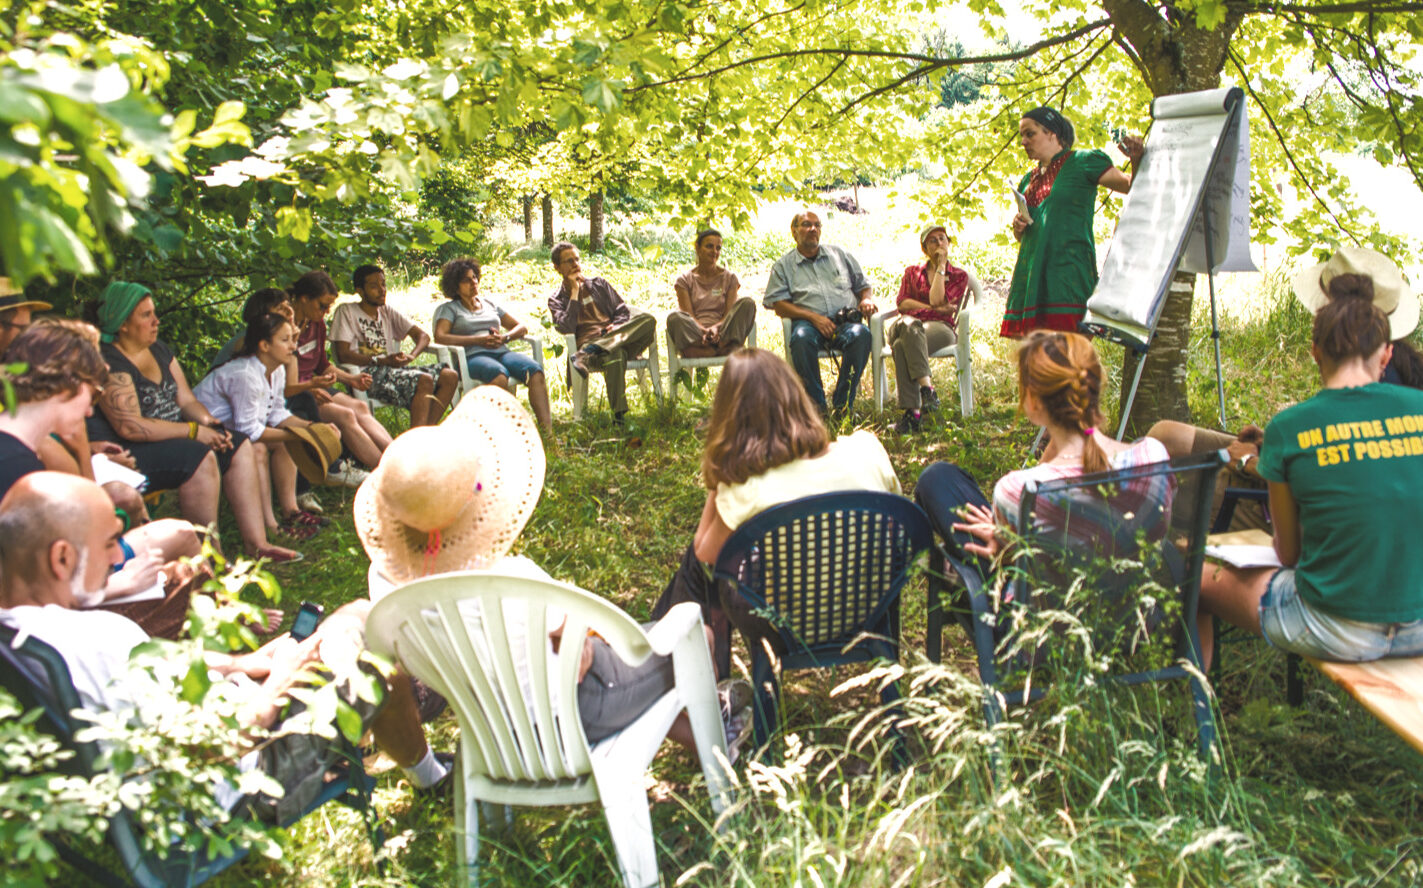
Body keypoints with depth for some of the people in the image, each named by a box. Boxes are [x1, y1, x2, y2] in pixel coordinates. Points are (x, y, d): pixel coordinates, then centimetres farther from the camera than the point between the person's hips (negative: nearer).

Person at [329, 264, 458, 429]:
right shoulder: (346, 312, 4)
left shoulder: (388, 312, 23)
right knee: (424, 381, -31)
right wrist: (382, 361, -18)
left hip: (393, 369, 7)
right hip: (367, 374, -7)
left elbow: (423, 336, 15)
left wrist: (411, 356, -8)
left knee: (449, 377, -15)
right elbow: (343, 355, -8)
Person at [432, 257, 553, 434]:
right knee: (499, 374, -41)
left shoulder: (489, 304, 30)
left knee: (535, 370, -29)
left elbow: (522, 327, 26)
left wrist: (504, 337, 2)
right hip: (473, 356, -4)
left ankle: (548, 431, -43)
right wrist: (478, 340, -10)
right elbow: (440, 337, -2)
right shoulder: (449, 309, 17)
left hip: (501, 352, 4)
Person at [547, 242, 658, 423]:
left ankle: (588, 354, -42)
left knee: (647, 319, -31)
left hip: (617, 337, 5)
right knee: (614, 356, -43)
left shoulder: (599, 284, 27)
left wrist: (617, 327, -3)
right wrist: (574, 292, 0)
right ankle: (618, 416, -50)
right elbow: (567, 328, -3)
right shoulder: (556, 299, 17)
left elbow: (623, 310, 21)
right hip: (588, 342, -4)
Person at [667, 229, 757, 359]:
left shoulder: (729, 278, 15)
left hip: (722, 334, 1)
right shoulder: (685, 279, 11)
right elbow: (688, 315, -3)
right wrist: (703, 330, -25)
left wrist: (716, 327, -21)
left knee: (748, 302, -20)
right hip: (694, 336, -1)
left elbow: (730, 313, 2)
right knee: (674, 317, -34)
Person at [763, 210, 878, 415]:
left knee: (860, 333, -35)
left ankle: (842, 404, -29)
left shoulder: (839, 254, 25)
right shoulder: (783, 265, 16)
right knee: (801, 338, -39)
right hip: (809, 321, -2)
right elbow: (779, 306, 4)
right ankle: (816, 404, -29)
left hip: (846, 320, 2)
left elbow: (863, 285, 29)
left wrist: (867, 299, 3)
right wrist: (814, 317, -11)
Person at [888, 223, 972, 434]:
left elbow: (936, 299, -3)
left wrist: (941, 266, 4)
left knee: (902, 346, -37)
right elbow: (901, 303, 7)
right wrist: (933, 308, -4)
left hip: (940, 328, -2)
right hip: (906, 326, 2)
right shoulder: (912, 272, 26)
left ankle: (913, 413, -44)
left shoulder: (959, 276, 17)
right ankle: (927, 388, -49)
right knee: (908, 324, -39)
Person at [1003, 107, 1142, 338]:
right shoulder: (1029, 180, 21)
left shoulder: (1082, 163, 3)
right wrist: (1018, 226, 7)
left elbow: (1132, 187, 0)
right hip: (1032, 272, 6)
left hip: (1069, 268, -6)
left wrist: (1137, 160, -18)